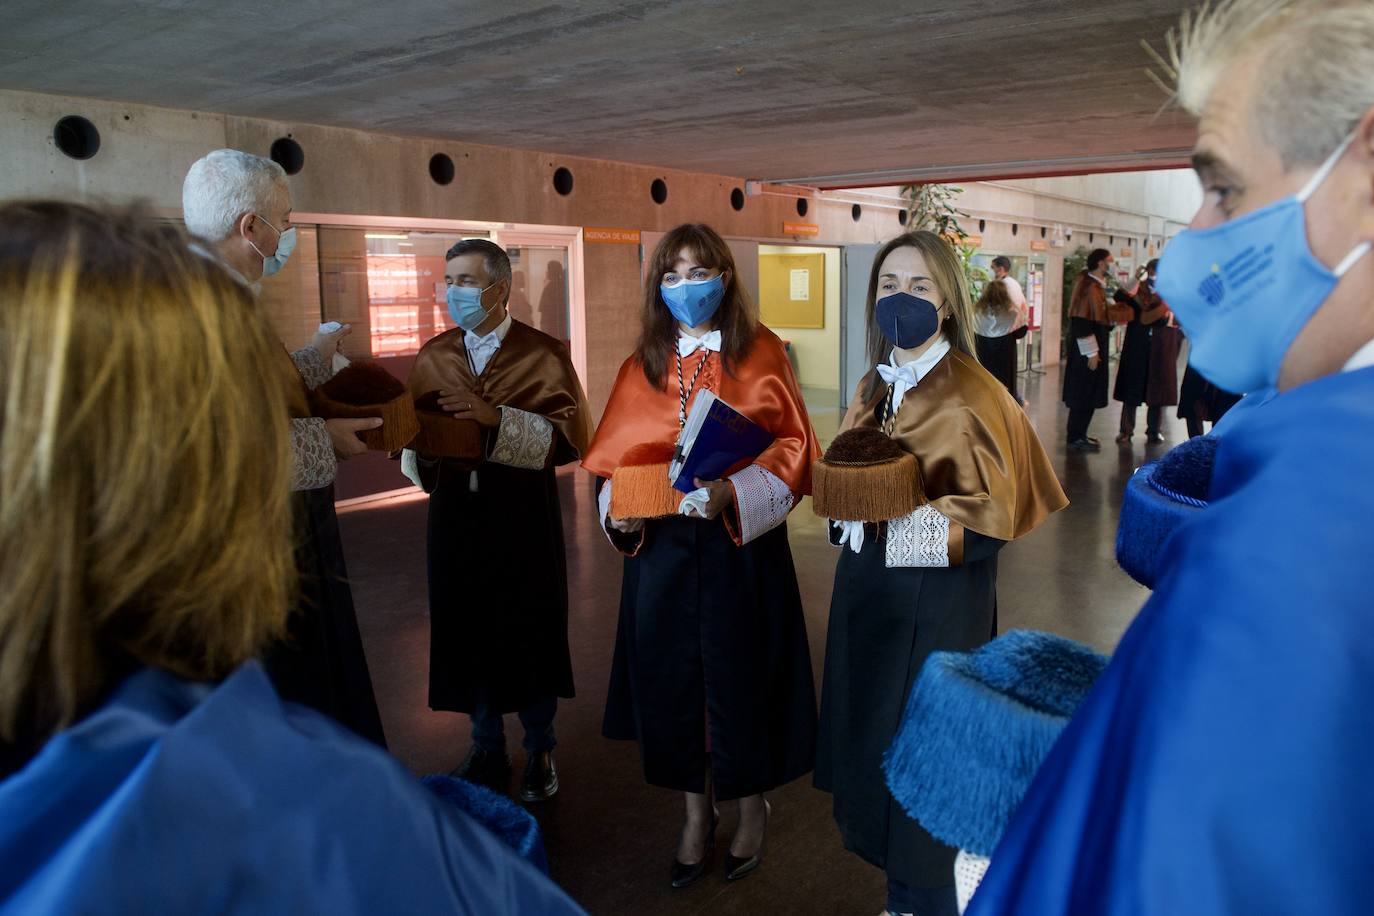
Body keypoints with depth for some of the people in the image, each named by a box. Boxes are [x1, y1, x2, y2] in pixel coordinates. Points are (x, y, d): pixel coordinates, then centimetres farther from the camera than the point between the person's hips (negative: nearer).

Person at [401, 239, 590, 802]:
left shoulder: (542, 355, -4)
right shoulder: (433, 356, 10)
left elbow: (568, 436, -13)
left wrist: (499, 419, -23)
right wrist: (420, 442, -13)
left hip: (524, 517, -3)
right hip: (456, 514, 4)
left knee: (531, 633, 5)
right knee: (468, 631, 9)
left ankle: (539, 751, 25)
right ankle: (487, 748, 28)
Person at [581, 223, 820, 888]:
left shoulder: (759, 354, -3)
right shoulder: (644, 364, 6)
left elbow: (791, 450, -8)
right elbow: (618, 458, 9)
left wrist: (732, 493, -23)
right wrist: (617, 512, -9)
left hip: (740, 545, -3)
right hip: (660, 548, 3)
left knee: (740, 675, 8)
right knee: (672, 677, 10)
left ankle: (752, 809, 31)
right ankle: (697, 814, 30)